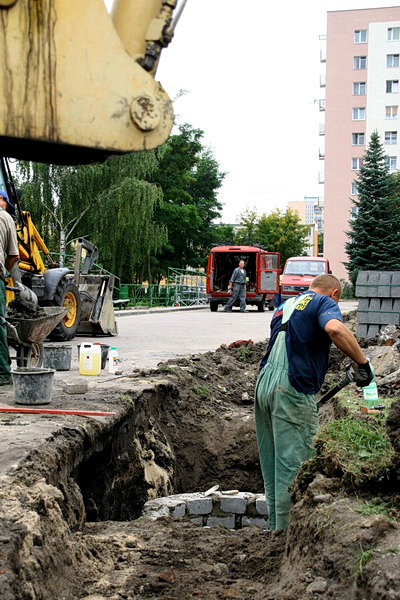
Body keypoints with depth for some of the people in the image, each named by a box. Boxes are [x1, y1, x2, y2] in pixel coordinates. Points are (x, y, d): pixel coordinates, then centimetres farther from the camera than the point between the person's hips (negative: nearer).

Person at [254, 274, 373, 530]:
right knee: (294, 464, -4)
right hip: (292, 389, -8)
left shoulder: (285, 306, 26)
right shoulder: (324, 303, 1)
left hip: (264, 384, 8)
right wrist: (363, 362, -16)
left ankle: (276, 528, 20)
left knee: (274, 465, 14)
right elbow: (335, 328, -23)